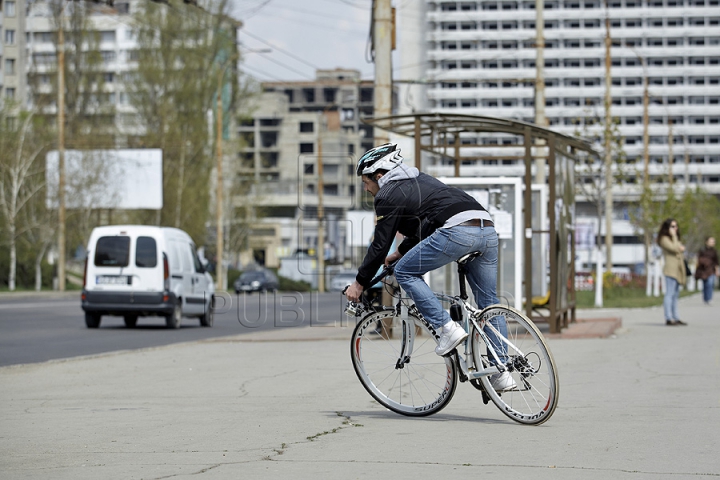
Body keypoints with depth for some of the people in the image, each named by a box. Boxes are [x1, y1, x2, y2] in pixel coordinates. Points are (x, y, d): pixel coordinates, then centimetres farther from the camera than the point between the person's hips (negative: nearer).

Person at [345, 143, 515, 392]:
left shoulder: (389, 196, 5)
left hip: (457, 231, -9)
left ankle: (447, 328, -4)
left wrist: (360, 283, 14)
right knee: (488, 301, 14)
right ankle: (502, 373, 13)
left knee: (405, 272, 5)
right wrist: (399, 252, 48)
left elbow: (380, 245, 5)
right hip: (487, 229, 9)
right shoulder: (419, 180, 31)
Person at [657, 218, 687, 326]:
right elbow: (674, 248, -18)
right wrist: (674, 235, -12)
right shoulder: (664, 239, -7)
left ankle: (675, 318, 12)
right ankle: (668, 319, -17)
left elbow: (679, 249, 26)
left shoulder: (674, 238, 22)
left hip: (677, 270, 10)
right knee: (670, 294, -13)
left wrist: (681, 248, 4)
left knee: (675, 295, 10)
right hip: (670, 269, -10)